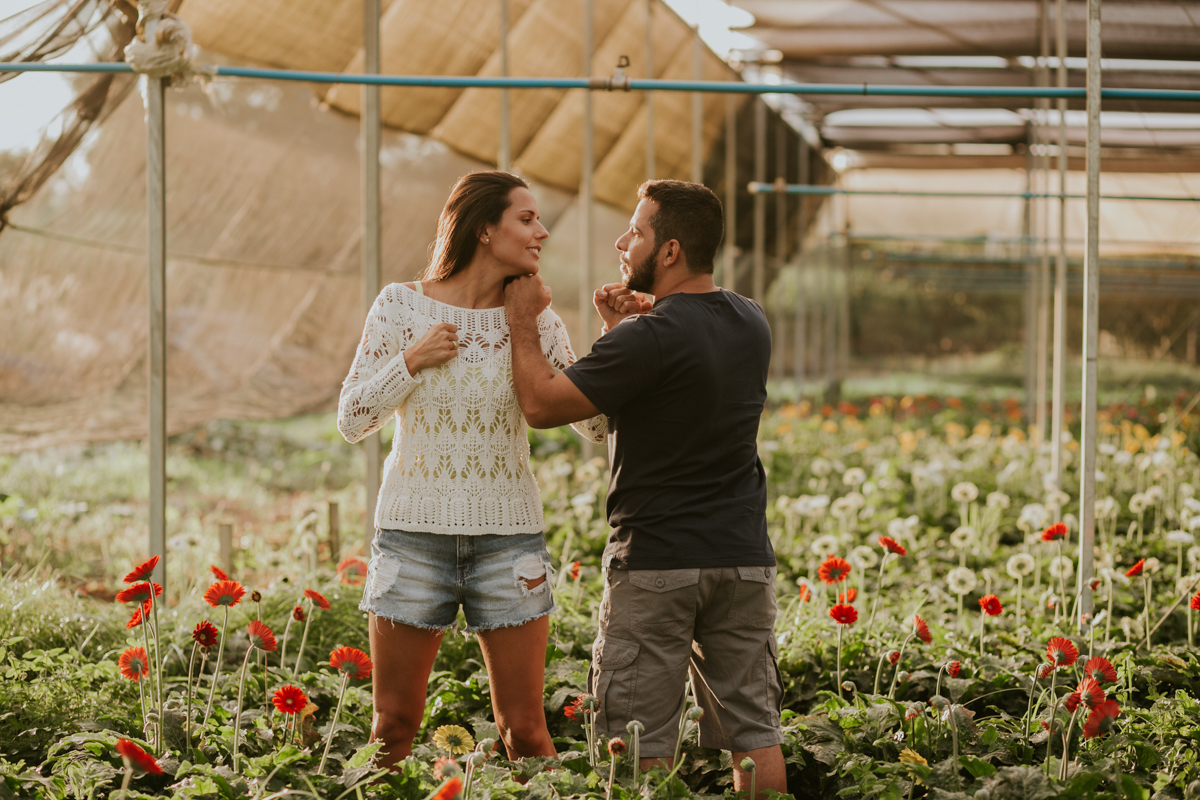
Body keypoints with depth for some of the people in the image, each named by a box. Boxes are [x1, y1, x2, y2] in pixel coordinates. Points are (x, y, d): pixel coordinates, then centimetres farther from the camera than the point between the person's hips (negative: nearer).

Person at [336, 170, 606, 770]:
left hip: (508, 537, 1)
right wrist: (412, 361, -11)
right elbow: (352, 421, 1)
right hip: (414, 533, -1)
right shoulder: (400, 306, -1)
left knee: (524, 729, 1)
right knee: (393, 726, 4)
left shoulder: (535, 320, 3)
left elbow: (596, 425, 0)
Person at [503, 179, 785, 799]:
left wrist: (523, 319, 1)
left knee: (641, 744, 1)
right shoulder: (751, 325, 6)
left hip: (656, 564, -7)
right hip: (744, 558, 7)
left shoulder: (651, 338, -18)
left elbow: (541, 404, -12)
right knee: (754, 731, 9)